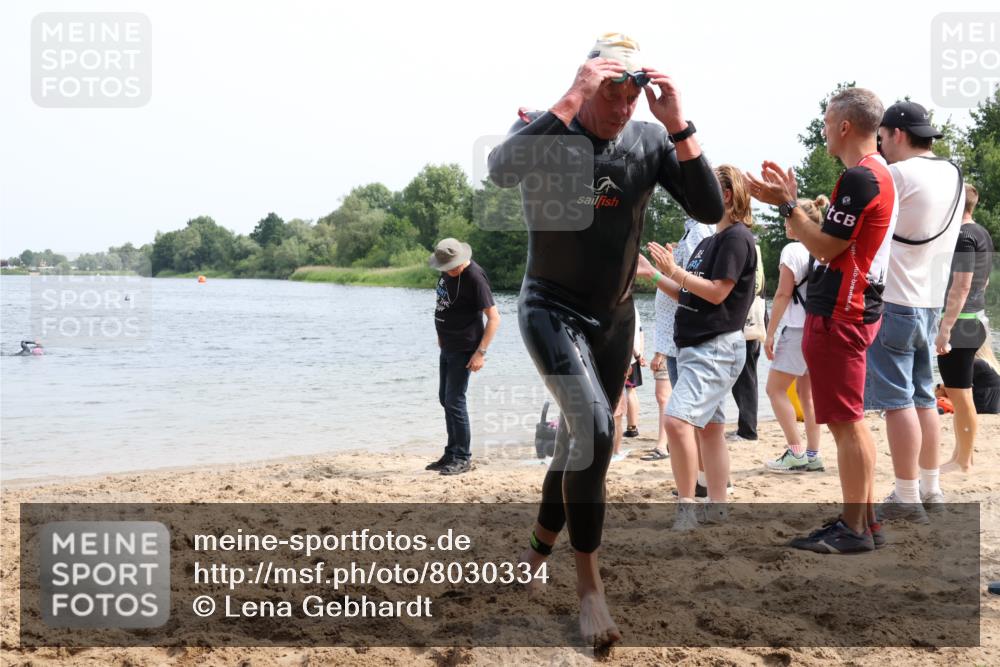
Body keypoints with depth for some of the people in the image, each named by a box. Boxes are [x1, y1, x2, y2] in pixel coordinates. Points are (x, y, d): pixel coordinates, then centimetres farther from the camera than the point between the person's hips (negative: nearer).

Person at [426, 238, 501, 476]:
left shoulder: (474, 277, -19)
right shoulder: (447, 272, 5)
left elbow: (494, 317, -20)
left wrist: (480, 352, -24)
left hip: (464, 350, -9)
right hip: (447, 347, 9)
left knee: (455, 401, -8)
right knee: (445, 400, 13)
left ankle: (463, 458, 1)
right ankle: (452, 454, 23)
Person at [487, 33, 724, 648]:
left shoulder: (650, 141, -6)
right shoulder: (546, 132, -15)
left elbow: (710, 210, -14)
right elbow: (503, 171, -38)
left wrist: (678, 124, -24)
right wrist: (572, 99, -38)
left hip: (615, 316, 5)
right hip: (553, 311, -5)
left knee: (582, 438, 16)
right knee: (594, 430, -24)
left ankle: (541, 546, 41)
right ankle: (589, 580, -10)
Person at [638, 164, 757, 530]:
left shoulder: (737, 238, -11)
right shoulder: (708, 242, 17)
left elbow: (716, 293, -18)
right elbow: (687, 295, 20)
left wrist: (673, 271, -17)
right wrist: (654, 274, 10)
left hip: (717, 348, -10)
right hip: (696, 347, 10)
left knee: (678, 421, -21)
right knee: (709, 427, 12)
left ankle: (686, 509, -15)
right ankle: (716, 511, 18)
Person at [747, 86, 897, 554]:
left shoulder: (859, 179, -16)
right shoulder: (878, 173, 17)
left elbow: (826, 248, -18)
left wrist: (786, 204, -12)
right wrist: (789, 202, 16)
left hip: (838, 315, -11)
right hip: (853, 309, 11)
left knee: (845, 421, -6)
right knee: (851, 420, 15)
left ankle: (854, 530, -1)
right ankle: (864, 518, 21)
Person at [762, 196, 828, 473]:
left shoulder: (793, 250, -11)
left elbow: (783, 295, -11)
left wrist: (770, 333, -7)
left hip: (797, 330, -8)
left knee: (775, 389, 0)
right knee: (807, 391, 11)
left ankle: (796, 452, -4)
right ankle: (812, 455, 10)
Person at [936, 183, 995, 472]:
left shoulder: (963, 237, -15)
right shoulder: (982, 234, 15)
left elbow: (961, 286, -22)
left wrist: (945, 329, -24)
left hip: (959, 323, -10)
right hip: (974, 319, 10)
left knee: (959, 394, -5)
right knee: (959, 393, 14)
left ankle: (964, 463, 0)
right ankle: (960, 457, 20)